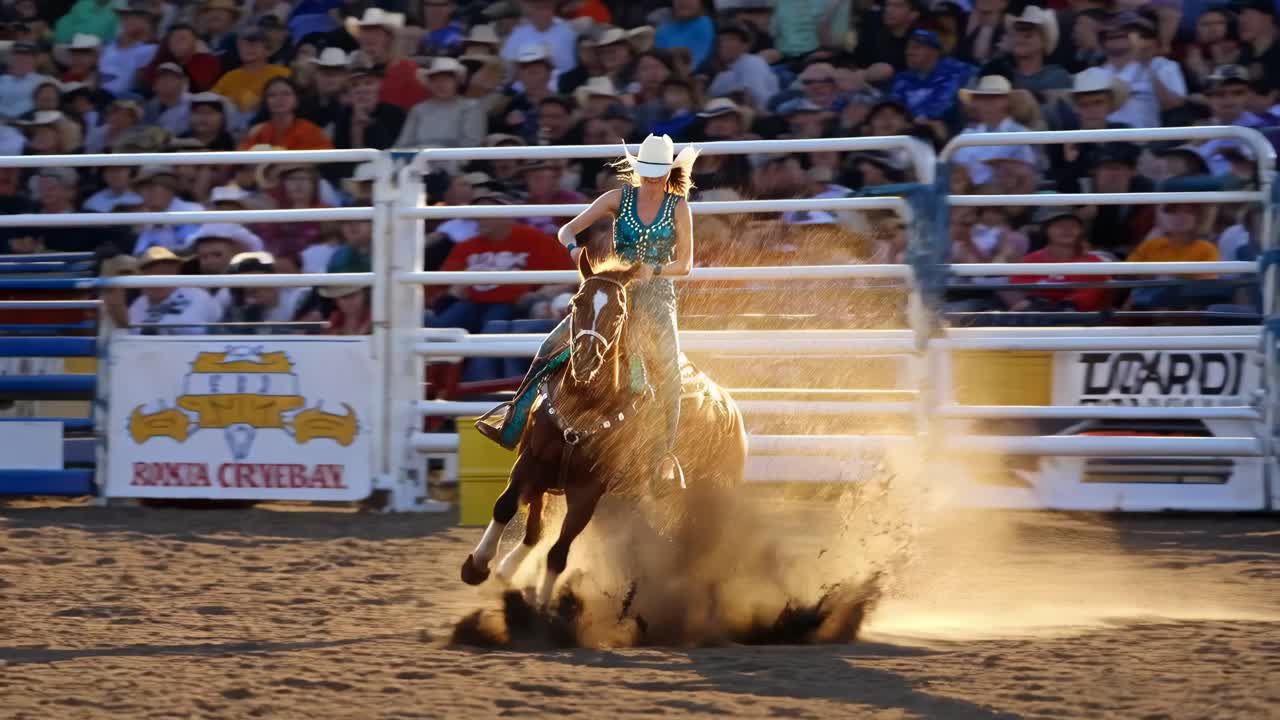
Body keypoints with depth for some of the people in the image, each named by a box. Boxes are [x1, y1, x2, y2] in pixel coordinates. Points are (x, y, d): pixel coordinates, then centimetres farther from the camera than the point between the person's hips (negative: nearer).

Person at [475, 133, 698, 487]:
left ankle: (667, 456, 3)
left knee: (668, 377, -11)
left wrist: (654, 270, -19)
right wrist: (575, 249, -21)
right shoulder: (619, 199, 2)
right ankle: (512, 420, -10)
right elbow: (568, 230, 2)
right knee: (552, 348, -13)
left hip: (656, 296, -1)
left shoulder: (678, 208, 0)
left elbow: (685, 264, 0)